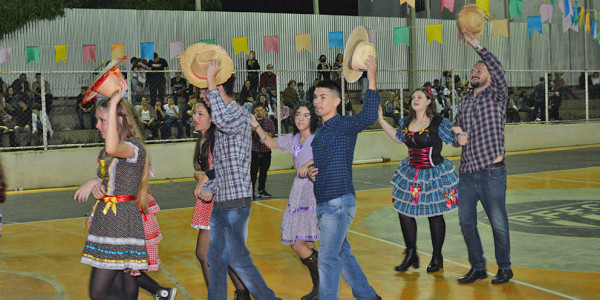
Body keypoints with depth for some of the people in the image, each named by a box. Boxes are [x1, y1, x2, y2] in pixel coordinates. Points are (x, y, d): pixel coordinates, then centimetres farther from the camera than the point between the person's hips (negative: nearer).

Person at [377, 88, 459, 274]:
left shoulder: (438, 123, -11)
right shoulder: (406, 123, 6)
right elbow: (398, 137, 25)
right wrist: (381, 120, 21)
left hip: (433, 174, -5)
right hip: (411, 174, 6)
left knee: (435, 215, 4)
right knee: (404, 212, 5)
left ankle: (437, 257, 22)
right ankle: (410, 255, 21)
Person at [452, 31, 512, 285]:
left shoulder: (496, 96, -1)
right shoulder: (464, 102, 16)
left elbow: (500, 73, -20)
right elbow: (455, 129, 21)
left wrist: (478, 47, -24)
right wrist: (457, 137, -3)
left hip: (491, 172, -6)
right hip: (467, 173, 6)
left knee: (498, 223, 1)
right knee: (466, 221, 8)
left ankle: (504, 268, 18)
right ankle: (477, 267, 22)